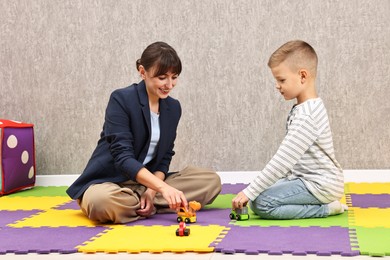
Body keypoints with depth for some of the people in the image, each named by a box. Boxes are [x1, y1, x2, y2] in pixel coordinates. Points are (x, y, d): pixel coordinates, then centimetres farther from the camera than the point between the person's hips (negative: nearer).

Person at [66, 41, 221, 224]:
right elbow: (123, 157, -23)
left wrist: (153, 189, -14)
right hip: (107, 182, -6)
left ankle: (136, 203, -16)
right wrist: (163, 187, -34)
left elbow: (164, 157, 7)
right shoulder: (121, 100, -14)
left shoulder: (173, 108, 5)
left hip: (147, 182, 6)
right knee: (103, 202, -42)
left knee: (211, 181, -10)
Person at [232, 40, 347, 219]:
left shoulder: (306, 116, -23)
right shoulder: (305, 108, 10)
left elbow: (282, 161, -28)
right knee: (256, 197, 10)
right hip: (307, 179, 10)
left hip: (320, 185, -10)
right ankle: (324, 204, 7)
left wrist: (249, 192, -25)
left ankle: (325, 209, -10)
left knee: (262, 203, -21)